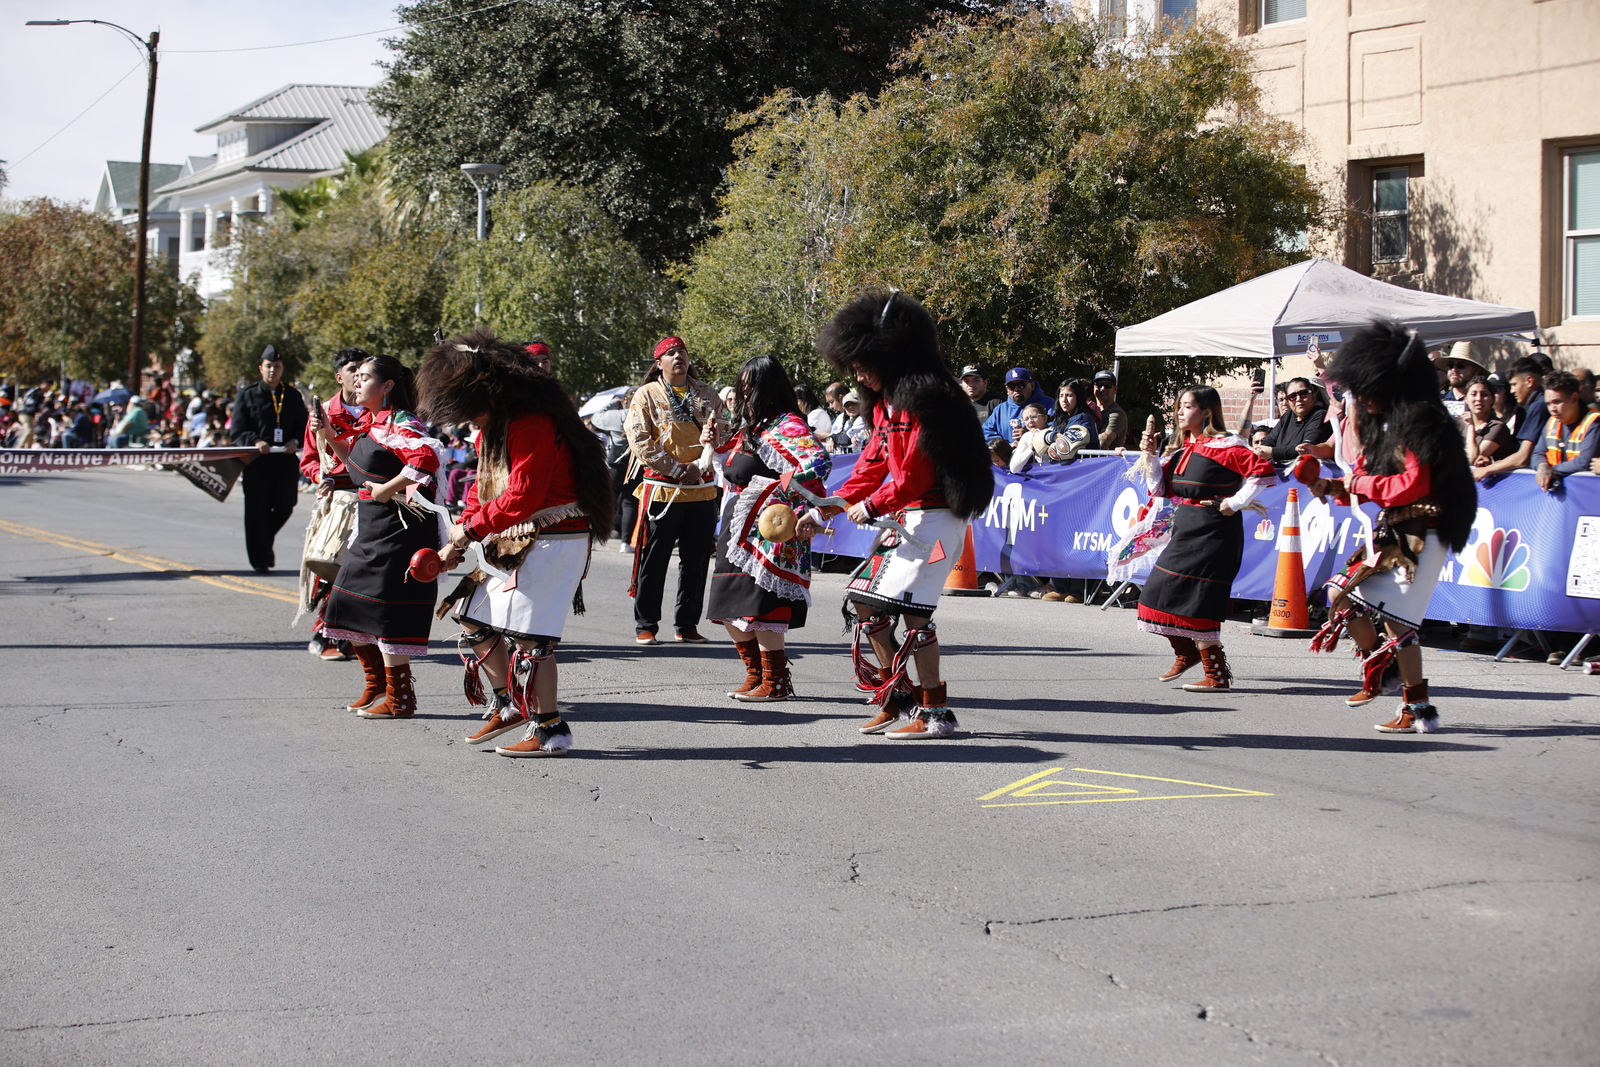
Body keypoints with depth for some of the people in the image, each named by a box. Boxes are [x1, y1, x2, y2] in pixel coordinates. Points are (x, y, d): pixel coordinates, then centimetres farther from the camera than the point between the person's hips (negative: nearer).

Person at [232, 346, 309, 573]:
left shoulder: (293, 396, 13)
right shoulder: (247, 395, 6)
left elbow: (303, 426, 14)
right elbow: (236, 431, 2)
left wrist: (295, 441, -7)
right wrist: (255, 442, -16)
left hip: (286, 461, 2)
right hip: (256, 461, -2)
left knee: (284, 507, -2)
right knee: (257, 510, -2)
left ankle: (265, 541, 27)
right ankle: (260, 559, 5)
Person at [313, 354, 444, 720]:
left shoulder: (400, 424, -17)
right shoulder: (370, 423, 13)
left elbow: (427, 457, -34)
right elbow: (355, 459, 29)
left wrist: (387, 489, -26)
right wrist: (330, 436, 12)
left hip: (399, 530, -10)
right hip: (371, 527, 10)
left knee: (384, 610, -7)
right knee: (350, 605, 13)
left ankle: (399, 698, 1)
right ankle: (376, 686, 26)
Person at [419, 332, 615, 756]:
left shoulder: (532, 422, -20)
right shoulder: (492, 425, 13)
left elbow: (522, 497, -26)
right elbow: (483, 486, 18)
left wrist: (471, 527, -15)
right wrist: (456, 544, 6)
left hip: (552, 541, -10)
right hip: (514, 541, 10)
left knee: (526, 633, -10)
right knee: (474, 619, 13)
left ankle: (549, 730, -2)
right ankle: (509, 704, 26)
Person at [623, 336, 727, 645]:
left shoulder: (706, 395, 12)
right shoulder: (647, 395, 2)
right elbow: (639, 439, -6)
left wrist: (700, 466, -13)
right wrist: (676, 468, -13)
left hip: (702, 489, 3)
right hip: (662, 488, -3)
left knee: (696, 560, 6)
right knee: (653, 560, 0)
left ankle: (687, 625, 16)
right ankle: (645, 626, 8)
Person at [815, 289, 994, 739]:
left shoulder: (924, 398, -17)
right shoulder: (886, 402, 15)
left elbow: (917, 470, -19)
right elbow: (874, 463, 19)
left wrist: (872, 505, -10)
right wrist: (832, 507, 12)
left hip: (933, 516, -10)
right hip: (903, 517, 10)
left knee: (911, 607, -13)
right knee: (863, 599, 9)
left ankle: (936, 713, -6)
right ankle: (901, 696, 17)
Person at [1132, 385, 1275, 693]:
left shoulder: (1225, 446, -12)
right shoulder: (1182, 448, 13)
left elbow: (1264, 471, -17)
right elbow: (1161, 488, 13)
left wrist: (1236, 503, -15)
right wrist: (1150, 455, 1)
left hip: (1214, 533, -9)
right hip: (1185, 529, 9)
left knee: (1195, 603, -11)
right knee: (1159, 592, 8)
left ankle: (1218, 675, -2)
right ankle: (1186, 653, 29)